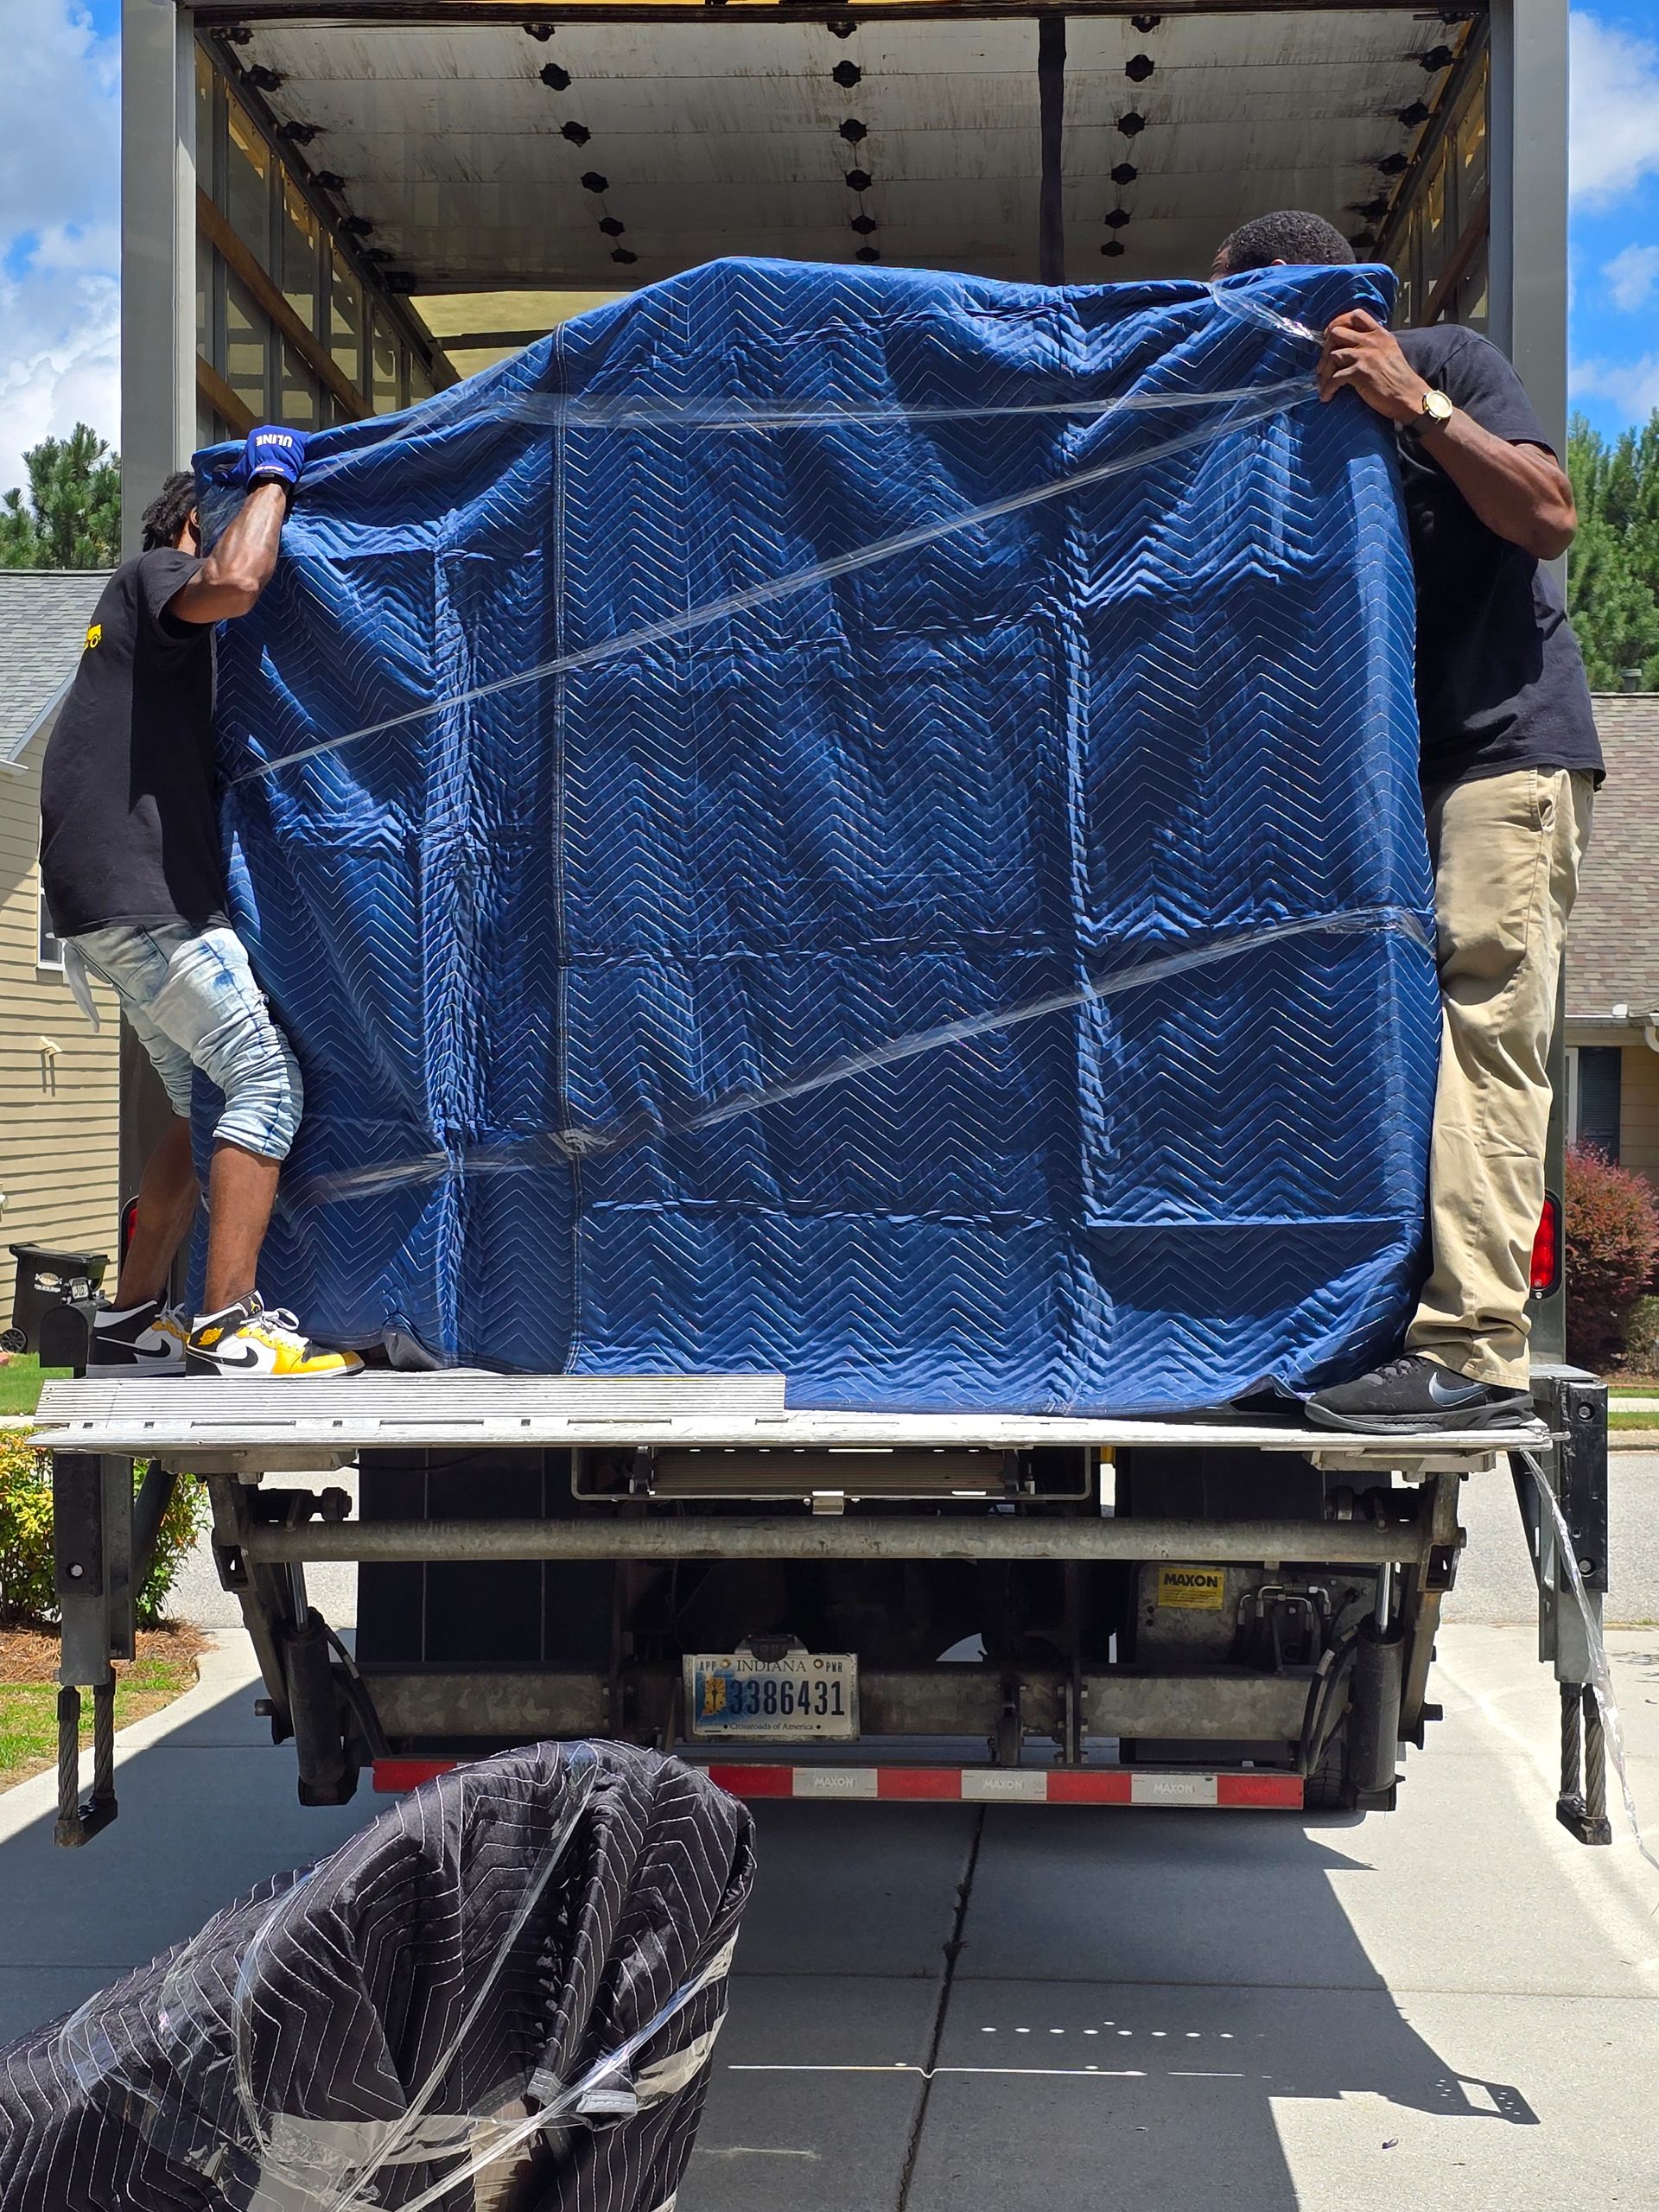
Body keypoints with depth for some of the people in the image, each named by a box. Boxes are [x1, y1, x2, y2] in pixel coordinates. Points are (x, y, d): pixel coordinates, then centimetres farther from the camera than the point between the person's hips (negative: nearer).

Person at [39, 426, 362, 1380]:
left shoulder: (164, 624, 28)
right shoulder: (152, 575, -2)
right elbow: (234, 580, -25)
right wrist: (271, 476, -8)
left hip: (126, 901, 10)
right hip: (141, 896, -10)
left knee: (209, 1107, 13)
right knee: (267, 1079, -13)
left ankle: (132, 1321, 13)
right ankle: (228, 1328, -16)